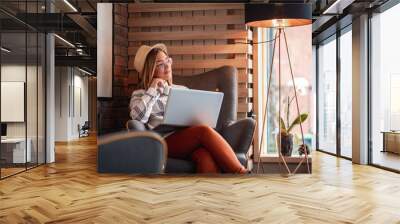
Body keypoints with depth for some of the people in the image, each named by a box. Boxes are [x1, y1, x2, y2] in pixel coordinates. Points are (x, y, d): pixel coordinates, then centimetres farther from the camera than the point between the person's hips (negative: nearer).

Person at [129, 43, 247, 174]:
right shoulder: (140, 94, 19)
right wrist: (153, 89, 4)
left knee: (206, 157, -35)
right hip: (164, 141, -3)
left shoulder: (182, 89, 30)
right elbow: (138, 117, -4)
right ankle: (240, 173, -37)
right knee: (204, 131, -34)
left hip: (190, 139, 4)